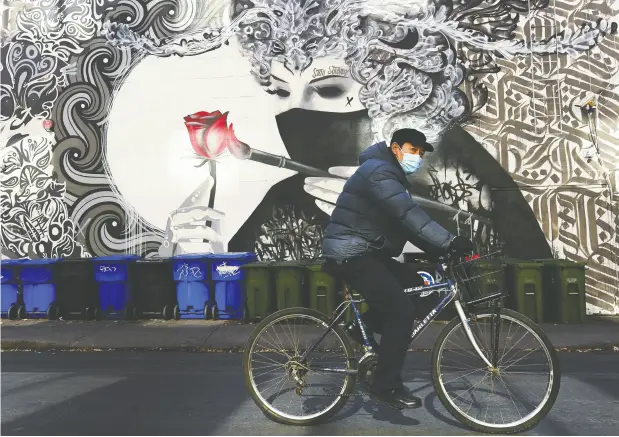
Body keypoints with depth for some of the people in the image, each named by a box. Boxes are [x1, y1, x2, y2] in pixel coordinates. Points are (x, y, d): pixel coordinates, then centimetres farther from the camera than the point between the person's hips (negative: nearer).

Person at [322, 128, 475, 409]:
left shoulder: (392, 176, 19)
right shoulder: (379, 171, -14)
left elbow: (406, 222, 16)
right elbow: (410, 216, -26)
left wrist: (440, 248, 6)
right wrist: (450, 242, -28)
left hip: (365, 252, 10)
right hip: (351, 254, -10)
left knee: (415, 286, 9)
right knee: (401, 312, -11)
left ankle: (362, 327, 13)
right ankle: (386, 386, 2)